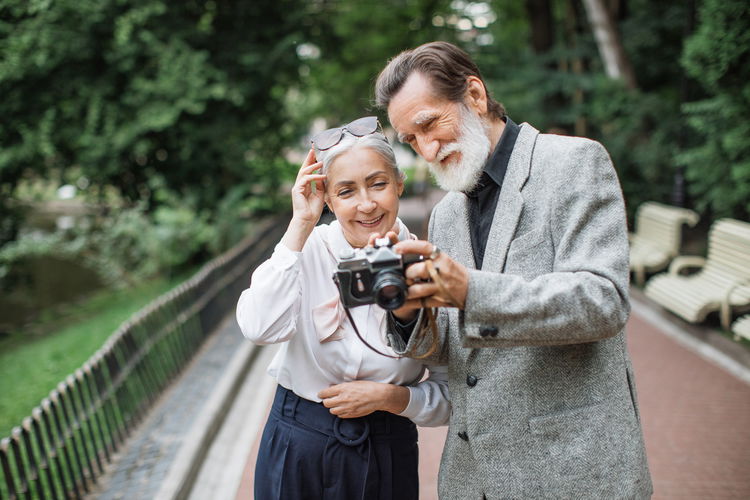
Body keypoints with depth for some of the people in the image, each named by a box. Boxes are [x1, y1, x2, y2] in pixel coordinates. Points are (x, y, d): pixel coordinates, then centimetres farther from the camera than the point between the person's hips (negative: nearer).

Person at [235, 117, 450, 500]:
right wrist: (301, 225, -24)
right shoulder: (308, 248, -10)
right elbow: (260, 327, -29)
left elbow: (450, 394, -3)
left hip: (388, 454, 0)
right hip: (298, 448, 0)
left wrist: (388, 396, -19)